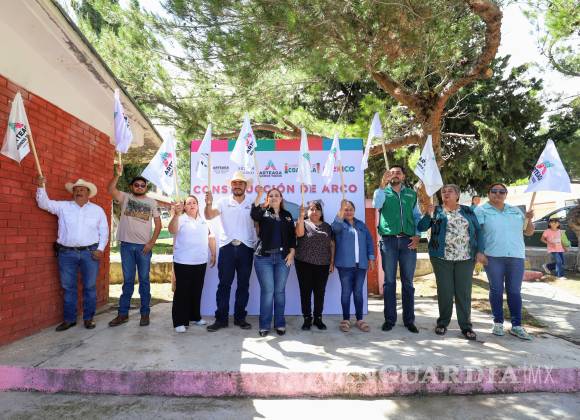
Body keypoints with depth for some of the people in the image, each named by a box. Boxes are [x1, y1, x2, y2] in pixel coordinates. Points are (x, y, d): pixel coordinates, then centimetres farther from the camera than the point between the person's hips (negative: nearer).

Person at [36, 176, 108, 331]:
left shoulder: (97, 210, 7)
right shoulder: (63, 207, 9)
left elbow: (104, 231, 7)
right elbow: (44, 203, 3)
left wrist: (100, 249, -3)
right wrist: (41, 186, -11)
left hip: (90, 253, -1)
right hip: (67, 253, 1)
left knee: (90, 287, 4)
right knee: (68, 287, 8)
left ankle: (88, 318, 15)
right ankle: (69, 319, 19)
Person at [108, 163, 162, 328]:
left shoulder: (152, 202, 5)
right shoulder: (125, 197, 6)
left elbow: (158, 223, 2)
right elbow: (110, 189, -12)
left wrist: (151, 242, -6)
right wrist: (118, 174, -25)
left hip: (144, 246, -1)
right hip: (127, 245, 1)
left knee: (144, 280, 6)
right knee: (128, 281, 9)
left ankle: (145, 313, 15)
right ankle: (123, 313, 19)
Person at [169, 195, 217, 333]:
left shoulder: (204, 221, 11)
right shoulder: (180, 219, -5)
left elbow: (211, 237, 16)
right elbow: (172, 230, -25)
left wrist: (213, 255, 13)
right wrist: (176, 214, -41)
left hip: (201, 262, 5)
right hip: (183, 262, -5)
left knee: (197, 290, 14)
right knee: (182, 291, 1)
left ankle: (195, 316, 29)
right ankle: (179, 321, 9)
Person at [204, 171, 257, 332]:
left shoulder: (252, 203, 7)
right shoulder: (223, 202, 5)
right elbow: (209, 216, -7)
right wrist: (209, 204, -26)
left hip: (246, 248, 1)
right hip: (227, 247, -1)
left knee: (244, 284, 8)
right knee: (224, 284, 3)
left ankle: (240, 317, 20)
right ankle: (221, 318, 12)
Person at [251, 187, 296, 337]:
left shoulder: (287, 215, 13)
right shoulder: (263, 212, 5)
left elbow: (292, 235, 10)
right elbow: (254, 214, -19)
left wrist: (292, 252, -1)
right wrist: (259, 195, -27)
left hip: (283, 257, 2)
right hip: (264, 257, -2)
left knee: (280, 291, 7)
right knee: (267, 291, -2)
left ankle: (280, 324, 19)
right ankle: (264, 325, 11)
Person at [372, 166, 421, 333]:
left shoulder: (411, 194, 14)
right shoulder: (383, 191, 8)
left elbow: (417, 216, 12)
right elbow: (376, 204, -14)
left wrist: (417, 235, -1)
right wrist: (383, 184, -21)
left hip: (408, 241, 2)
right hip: (388, 240, -1)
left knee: (408, 282, 6)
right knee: (389, 282, 3)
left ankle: (409, 320, 16)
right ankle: (389, 319, 12)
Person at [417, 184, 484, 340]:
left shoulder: (468, 211, 11)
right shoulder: (437, 211, 6)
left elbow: (477, 231, 10)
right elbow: (421, 228, -1)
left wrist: (479, 251, 0)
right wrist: (428, 215, -18)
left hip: (465, 258, 1)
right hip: (442, 258, -1)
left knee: (464, 292, 4)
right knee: (444, 291, 4)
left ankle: (466, 326, 12)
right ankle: (443, 323, 16)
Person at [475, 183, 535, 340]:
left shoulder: (516, 211, 16)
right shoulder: (482, 210, 3)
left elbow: (529, 232, 19)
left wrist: (529, 219, 0)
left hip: (516, 256, 3)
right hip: (493, 257, -3)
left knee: (515, 291, 5)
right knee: (496, 290, 4)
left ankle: (516, 325, 13)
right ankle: (498, 323, 16)